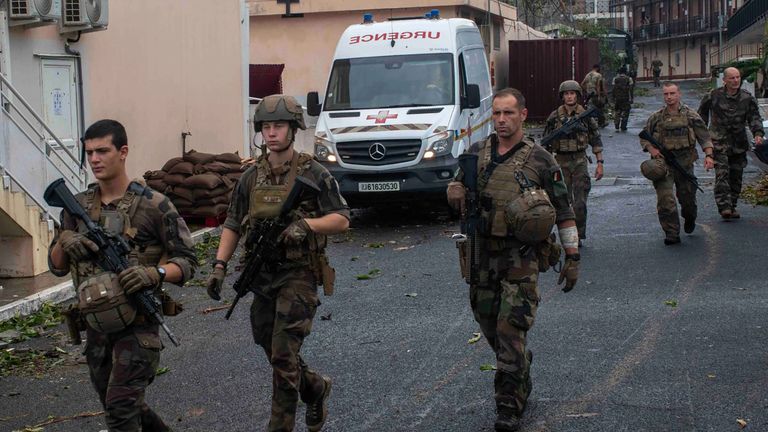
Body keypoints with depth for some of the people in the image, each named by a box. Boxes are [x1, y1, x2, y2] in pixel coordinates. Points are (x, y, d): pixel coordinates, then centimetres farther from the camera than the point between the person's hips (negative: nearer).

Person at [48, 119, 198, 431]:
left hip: (137, 325, -6)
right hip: (95, 326, 6)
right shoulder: (78, 206, 5)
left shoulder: (153, 205, -10)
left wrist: (154, 273, -27)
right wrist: (64, 242, -13)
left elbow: (187, 261, -8)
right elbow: (56, 266, 9)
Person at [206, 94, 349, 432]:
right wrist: (219, 266, 0)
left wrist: (304, 224, -25)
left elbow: (341, 220, -9)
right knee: (273, 353, 15)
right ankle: (316, 389, 42)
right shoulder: (251, 177, 8)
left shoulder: (313, 174, -6)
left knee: (284, 357, -10)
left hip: (298, 275, -6)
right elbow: (232, 226, 11)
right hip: (262, 277, 6)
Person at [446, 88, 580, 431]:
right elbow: (455, 189, 21)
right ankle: (521, 374, 39)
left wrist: (572, 257, -2)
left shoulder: (540, 160, -4)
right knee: (488, 324, 14)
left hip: (520, 258, -5)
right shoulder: (476, 153, 7)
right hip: (481, 253, 5)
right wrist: (456, 193, -5)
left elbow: (563, 211, 0)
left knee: (511, 330, -9)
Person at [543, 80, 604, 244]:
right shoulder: (554, 117, 2)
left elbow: (596, 140, 5)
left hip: (580, 160, -1)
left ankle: (578, 235, 2)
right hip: (561, 161, 1)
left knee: (580, 201, -6)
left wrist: (600, 163, 1)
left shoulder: (585, 115, 1)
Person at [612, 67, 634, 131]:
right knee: (625, 112, 5)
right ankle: (623, 127, 4)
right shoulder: (629, 79, -2)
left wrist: (614, 98, 8)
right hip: (626, 98, -2)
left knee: (617, 112, 12)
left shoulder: (615, 79, 4)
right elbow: (630, 89, -5)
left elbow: (613, 89, 3)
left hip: (617, 98, 2)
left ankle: (616, 126, 5)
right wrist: (631, 99, -1)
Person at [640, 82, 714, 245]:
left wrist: (708, 155, -10)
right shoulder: (656, 118, 5)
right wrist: (651, 149, -6)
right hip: (663, 162, 0)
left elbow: (704, 137, 4)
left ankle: (690, 219, 44)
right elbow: (644, 137, 14)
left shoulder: (690, 115, 3)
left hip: (684, 162, 0)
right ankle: (672, 233, -8)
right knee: (665, 199, -13)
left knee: (687, 197, 12)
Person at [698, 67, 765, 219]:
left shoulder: (747, 98, 3)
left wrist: (758, 134, -18)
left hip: (739, 144, 3)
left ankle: (732, 207, 20)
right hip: (719, 143, -3)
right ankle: (724, 206, -19)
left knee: (736, 176, 8)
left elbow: (754, 117, -1)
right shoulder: (714, 96, -2)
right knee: (722, 174, -15)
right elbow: (702, 111, 14)